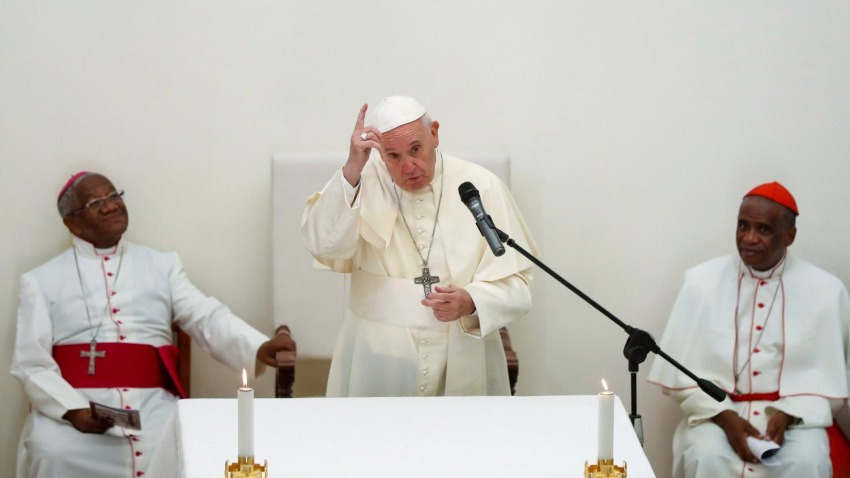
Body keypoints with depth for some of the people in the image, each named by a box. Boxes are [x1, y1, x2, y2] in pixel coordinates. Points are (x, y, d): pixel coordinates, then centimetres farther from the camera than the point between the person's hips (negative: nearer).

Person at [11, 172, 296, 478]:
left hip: (151, 403, 2)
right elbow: (31, 363, 4)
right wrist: (72, 409, -15)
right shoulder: (42, 281, 11)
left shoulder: (162, 266, 17)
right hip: (75, 403, -2)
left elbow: (208, 319, 4)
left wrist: (258, 348, -16)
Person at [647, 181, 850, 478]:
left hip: (794, 415, 0)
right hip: (717, 412, 0)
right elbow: (682, 368, 0)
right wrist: (726, 418, -13)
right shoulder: (702, 281, 1)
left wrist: (787, 415, -14)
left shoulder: (825, 290, 2)